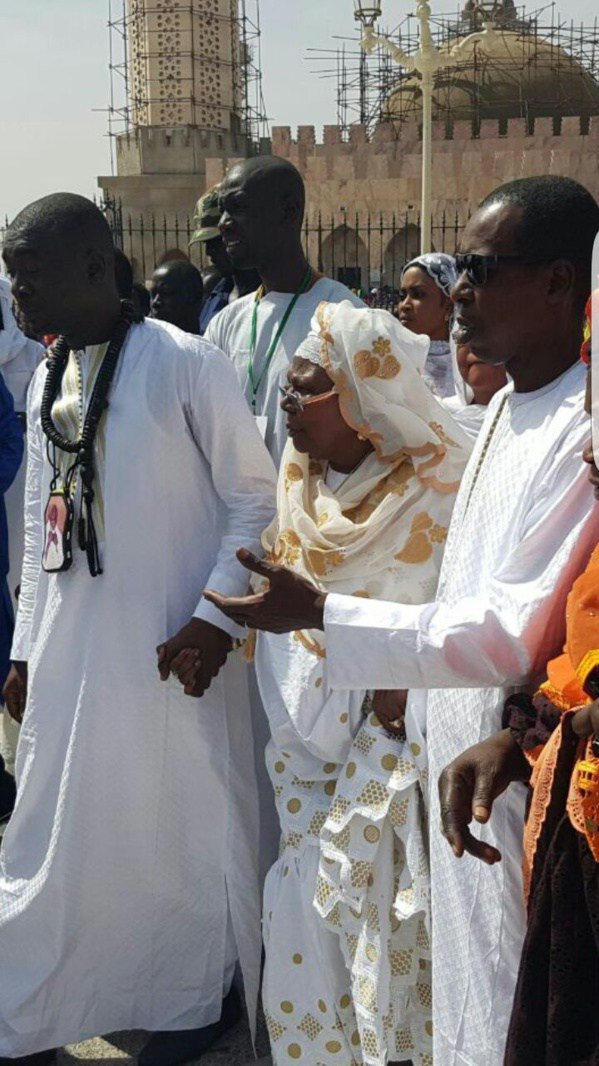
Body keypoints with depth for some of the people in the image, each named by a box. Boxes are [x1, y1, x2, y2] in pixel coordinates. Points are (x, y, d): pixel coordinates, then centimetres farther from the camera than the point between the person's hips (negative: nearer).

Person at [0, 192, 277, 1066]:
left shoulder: (186, 364, -11)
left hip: (171, 650, -6)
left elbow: (255, 495, -8)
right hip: (70, 649, 6)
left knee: (183, 824, 6)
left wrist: (216, 617, -15)